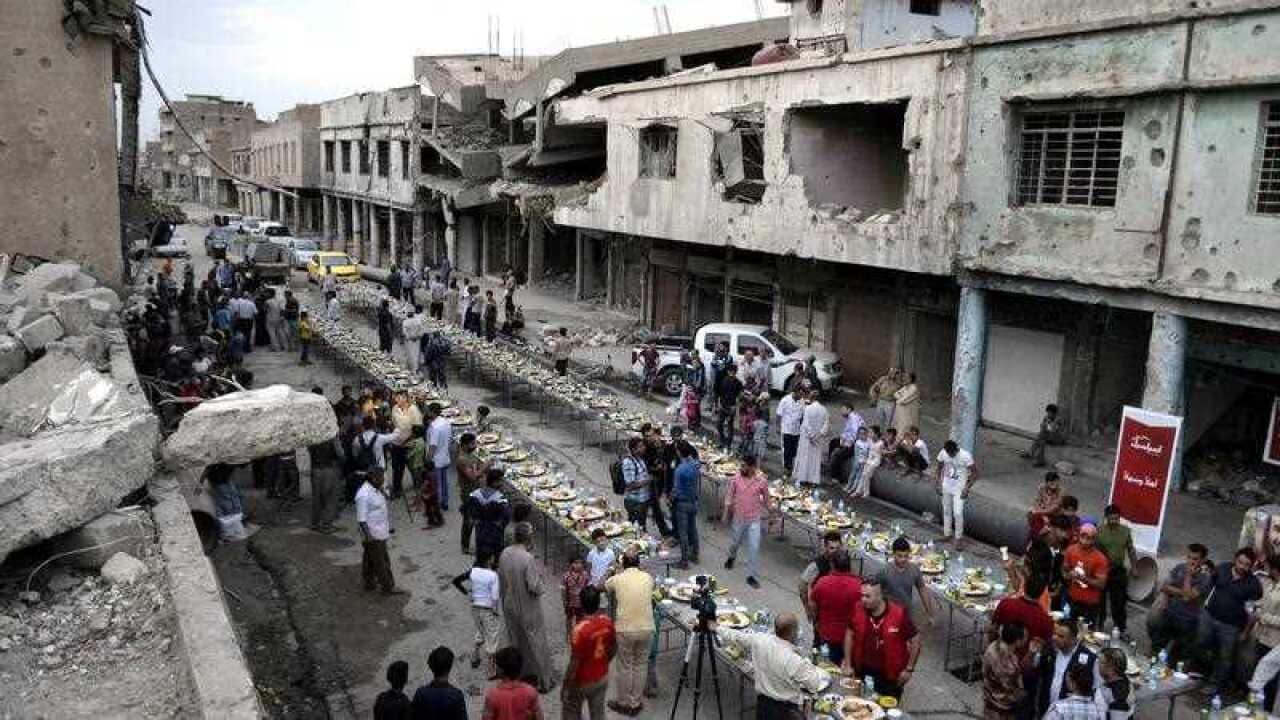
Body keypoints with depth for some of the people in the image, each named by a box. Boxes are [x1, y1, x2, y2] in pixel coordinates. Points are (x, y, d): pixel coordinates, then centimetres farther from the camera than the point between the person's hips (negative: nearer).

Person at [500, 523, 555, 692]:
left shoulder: (505, 554, -8)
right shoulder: (528, 559, -28)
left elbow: (501, 576, 5)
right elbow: (534, 587, -25)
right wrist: (539, 575, -7)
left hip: (510, 606, 6)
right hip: (528, 608, -6)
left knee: (516, 641, 22)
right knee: (536, 642, 10)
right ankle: (543, 681, 21)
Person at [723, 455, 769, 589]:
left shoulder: (761, 481, -14)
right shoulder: (736, 479, -12)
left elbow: (766, 497, 3)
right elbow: (729, 495, 1)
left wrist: (766, 511, 15)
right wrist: (727, 513, 6)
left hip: (755, 519, -2)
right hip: (739, 518, 2)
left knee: (754, 547, -6)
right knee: (736, 542, 22)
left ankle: (751, 575, 7)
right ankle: (731, 557, 55)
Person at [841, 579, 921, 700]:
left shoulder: (899, 614, -20)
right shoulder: (859, 612, -10)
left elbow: (915, 641, -9)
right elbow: (850, 634, 5)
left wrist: (909, 669, -7)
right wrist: (848, 664, 5)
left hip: (891, 677, -3)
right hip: (863, 673, 3)